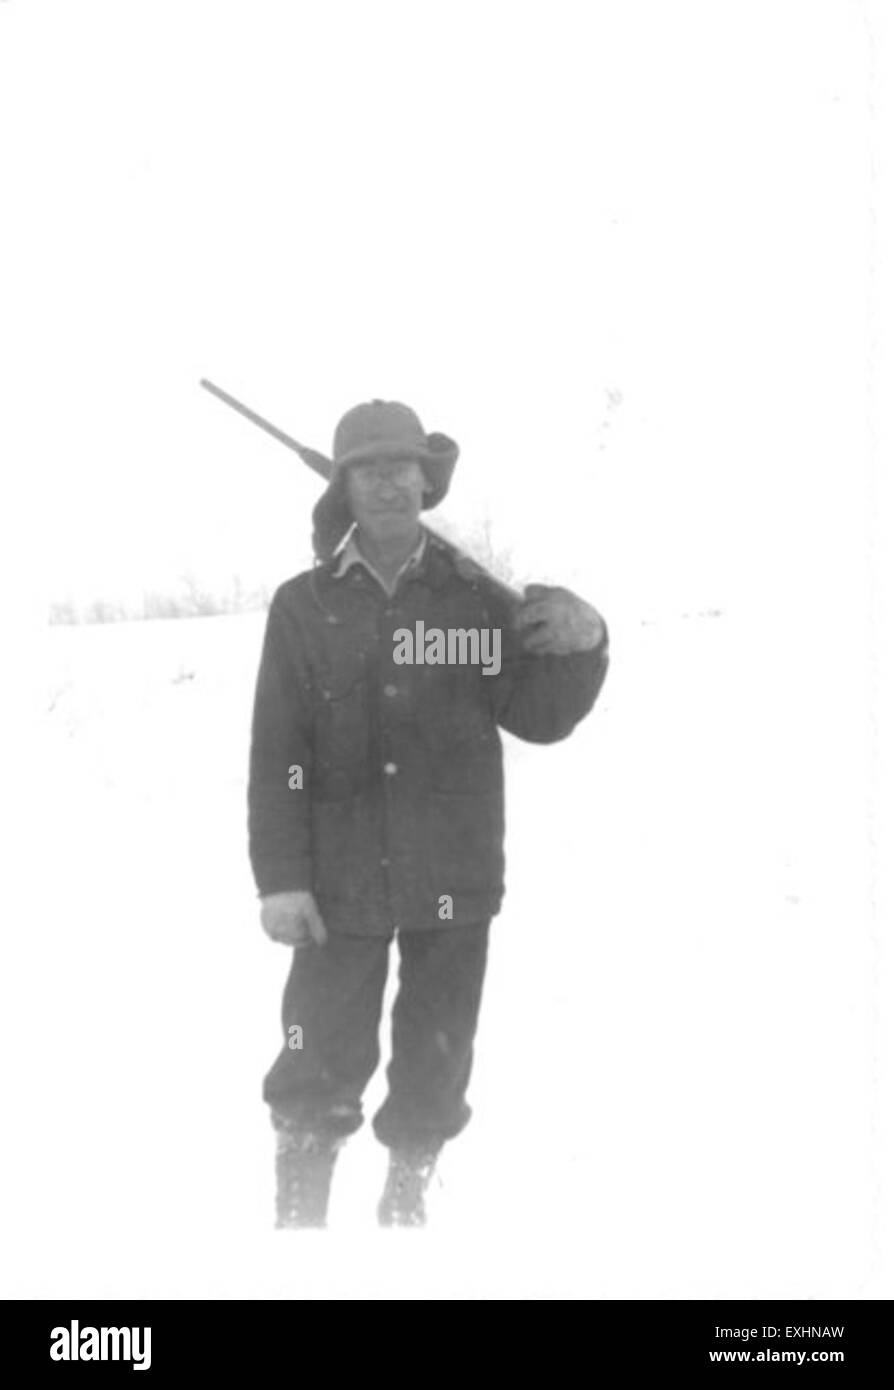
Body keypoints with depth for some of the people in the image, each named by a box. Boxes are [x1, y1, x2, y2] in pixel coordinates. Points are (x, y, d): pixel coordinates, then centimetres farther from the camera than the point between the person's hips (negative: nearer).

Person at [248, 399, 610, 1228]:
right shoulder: (304, 607, -1)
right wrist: (280, 879, -10)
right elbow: (276, 756, -3)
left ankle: (405, 1210, 31)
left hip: (454, 880, 2)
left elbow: (538, 716, 4)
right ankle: (298, 1220, 18)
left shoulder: (474, 598, 2)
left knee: (434, 1075, 12)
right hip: (341, 882, -2)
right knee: (320, 1070, 0)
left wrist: (582, 647, -15)